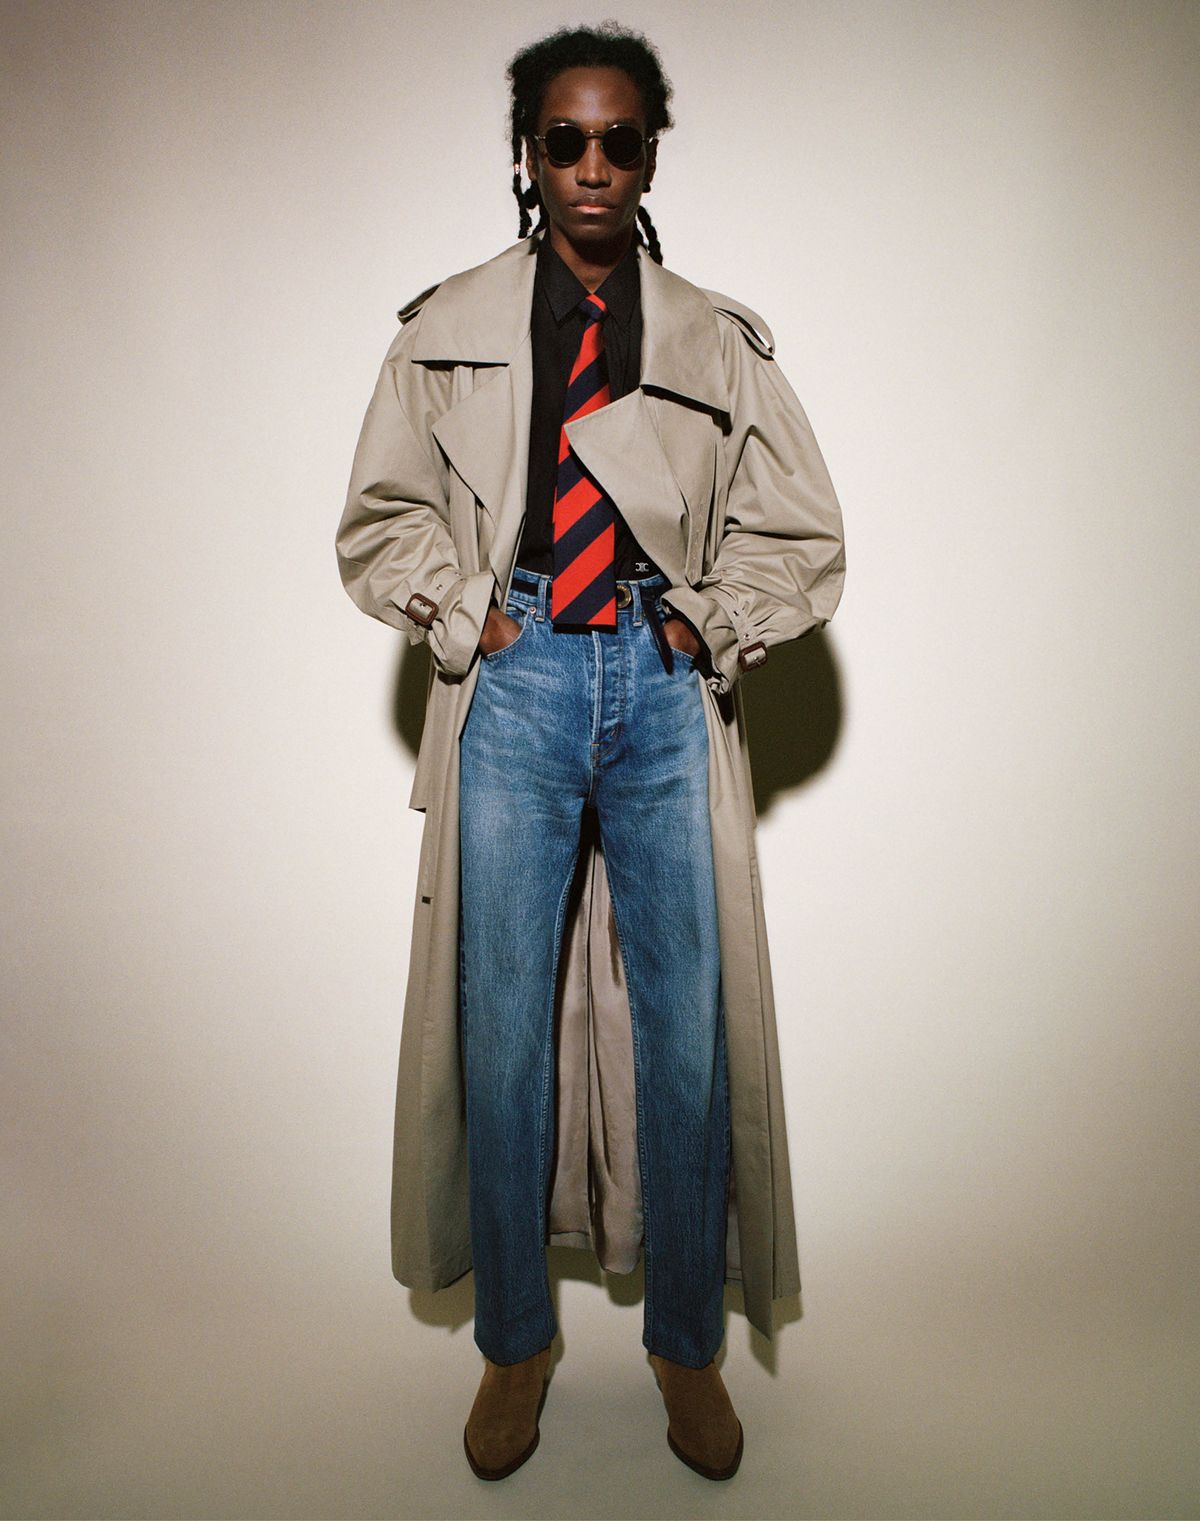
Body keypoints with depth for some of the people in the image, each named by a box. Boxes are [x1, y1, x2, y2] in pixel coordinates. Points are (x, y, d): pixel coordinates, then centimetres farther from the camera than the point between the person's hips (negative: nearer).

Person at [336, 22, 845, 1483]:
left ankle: (687, 1341, 24)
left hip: (669, 692, 1)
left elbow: (801, 535, 14)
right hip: (514, 684, 0)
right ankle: (515, 1337, 24)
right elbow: (380, 519, 12)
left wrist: (709, 626, 1)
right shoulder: (446, 327, 11)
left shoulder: (721, 339, 12)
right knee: (502, 1024, 2)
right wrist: (468, 614, -1)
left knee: (690, 1031, 1)